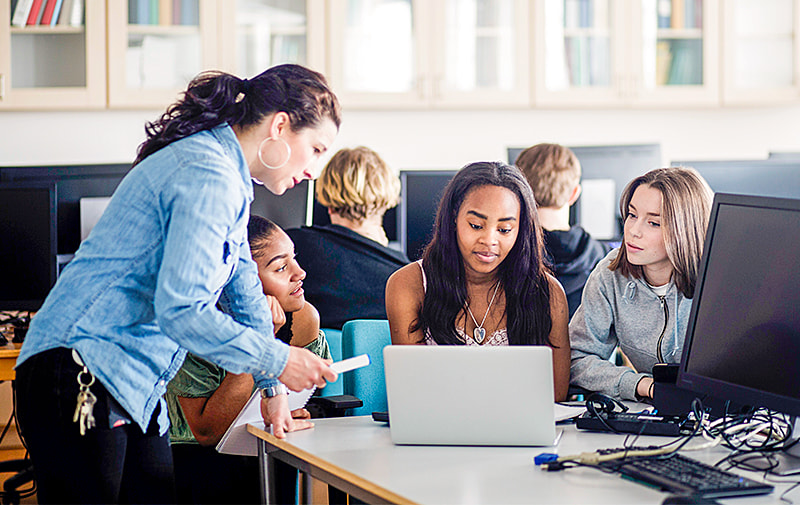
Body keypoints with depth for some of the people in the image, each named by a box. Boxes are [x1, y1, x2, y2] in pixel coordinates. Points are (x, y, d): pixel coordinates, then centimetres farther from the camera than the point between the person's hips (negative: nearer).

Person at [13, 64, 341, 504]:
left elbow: (243, 288, 29)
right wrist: (278, 361, -14)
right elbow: (181, 310, -24)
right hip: (81, 377, -11)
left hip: (135, 392, 11)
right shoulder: (208, 177, -17)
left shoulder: (228, 180, 18)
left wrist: (272, 388, 31)